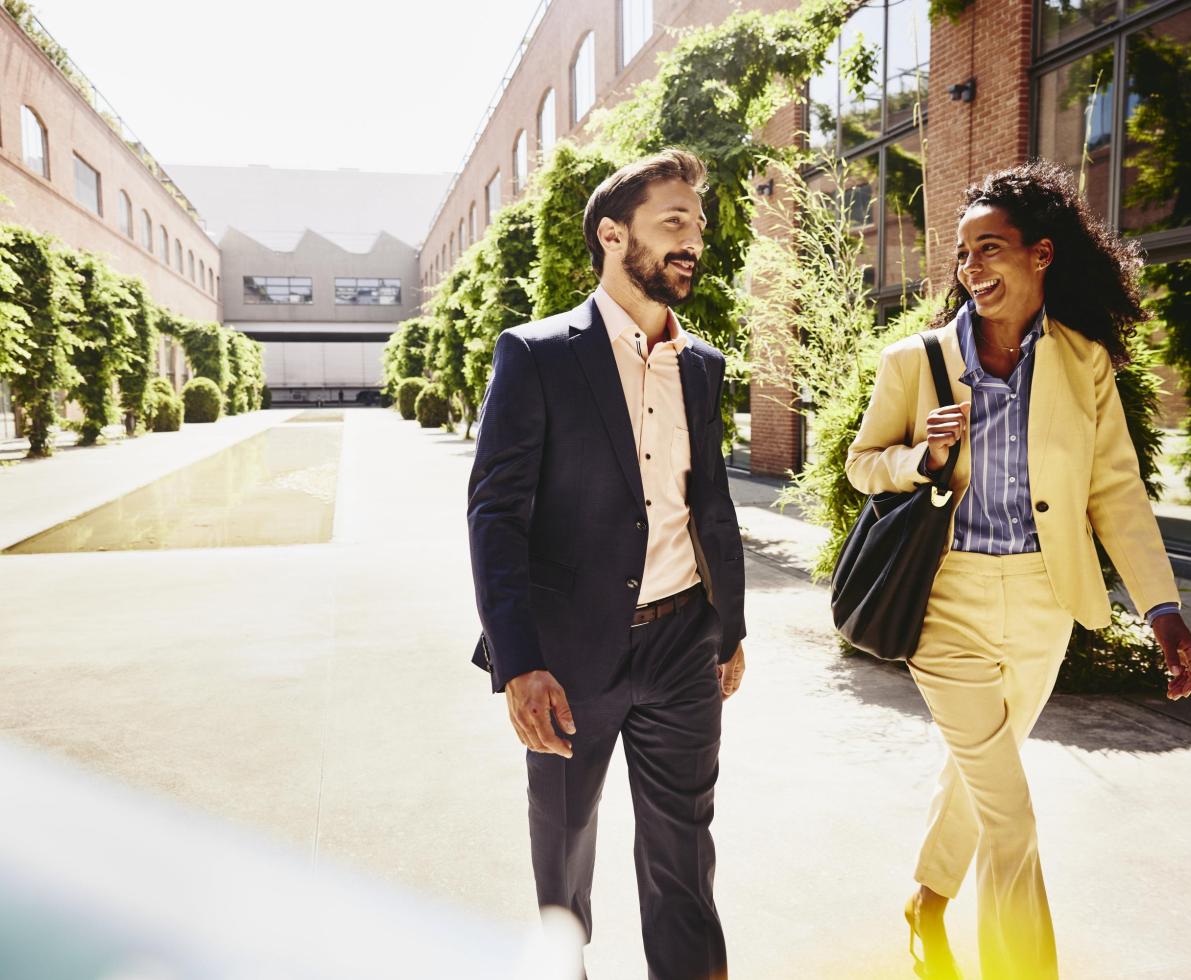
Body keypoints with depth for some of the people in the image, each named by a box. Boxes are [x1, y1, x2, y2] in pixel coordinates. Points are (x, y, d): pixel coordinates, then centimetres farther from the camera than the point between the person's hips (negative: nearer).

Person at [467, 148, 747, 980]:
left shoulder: (703, 365, 6)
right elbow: (497, 514, -14)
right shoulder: (537, 355, -10)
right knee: (565, 829, 19)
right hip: (573, 647, -3)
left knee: (681, 837, 14)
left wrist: (731, 629, 15)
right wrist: (519, 664, -21)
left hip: (683, 643, 3)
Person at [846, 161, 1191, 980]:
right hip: (949, 598, -3)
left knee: (979, 770, 21)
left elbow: (1117, 490, -1)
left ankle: (928, 902, 46)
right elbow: (862, 463, 4)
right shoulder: (915, 360, -4)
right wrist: (922, 455, -18)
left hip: (1043, 603, 3)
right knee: (1008, 809, -2)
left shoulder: (1085, 363, 0)